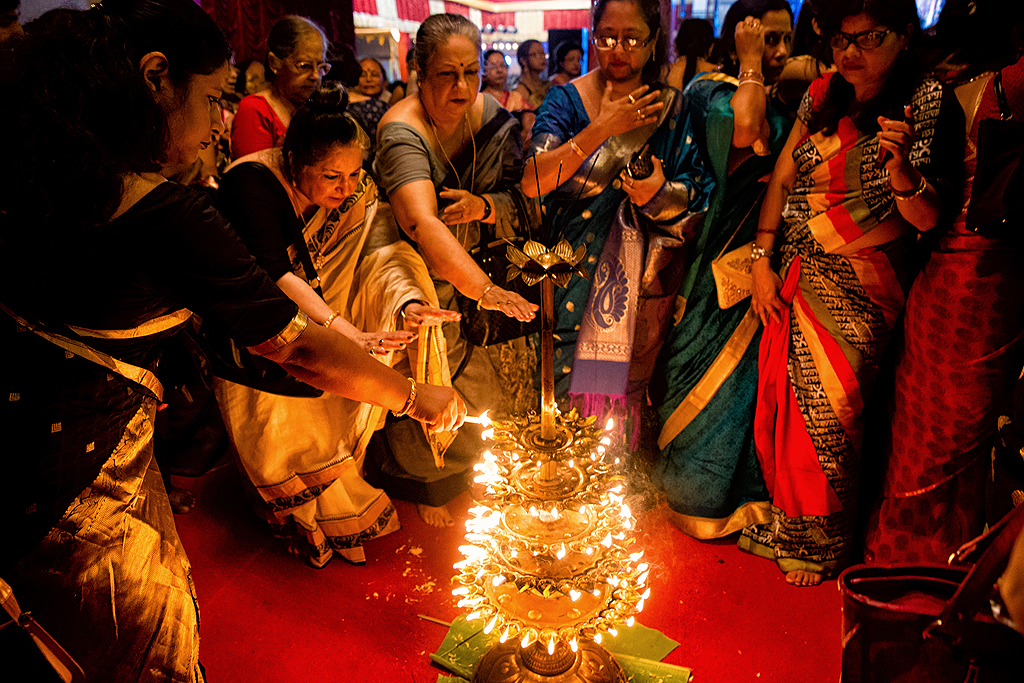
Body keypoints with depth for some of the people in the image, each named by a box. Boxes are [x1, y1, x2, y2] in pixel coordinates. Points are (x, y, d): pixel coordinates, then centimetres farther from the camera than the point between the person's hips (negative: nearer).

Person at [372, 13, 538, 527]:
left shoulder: (490, 114, -8)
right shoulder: (402, 132, -26)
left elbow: (521, 200, -3)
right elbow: (422, 221, -43)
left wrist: (484, 207, -26)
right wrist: (481, 288, -55)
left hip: (488, 273, 5)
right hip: (428, 284, -5)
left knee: (494, 380, 16)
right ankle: (430, 487, 33)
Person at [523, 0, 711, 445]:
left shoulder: (673, 108, 2)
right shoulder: (567, 100, -3)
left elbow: (699, 190, 2)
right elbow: (532, 183, -18)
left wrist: (662, 192, -20)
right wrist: (602, 129, -23)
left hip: (644, 276, 2)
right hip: (576, 270, -1)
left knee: (626, 384, 13)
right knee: (569, 378, 7)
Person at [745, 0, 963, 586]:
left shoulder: (929, 104, -7)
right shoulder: (822, 96, 6)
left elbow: (927, 218, -12)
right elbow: (781, 181, 8)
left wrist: (899, 164, -31)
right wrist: (762, 260, 0)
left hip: (857, 289, -4)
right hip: (794, 276, 5)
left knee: (826, 415, -1)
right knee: (778, 402, 8)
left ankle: (821, 543, 23)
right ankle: (785, 521, 30)